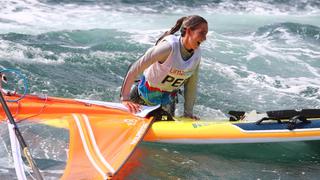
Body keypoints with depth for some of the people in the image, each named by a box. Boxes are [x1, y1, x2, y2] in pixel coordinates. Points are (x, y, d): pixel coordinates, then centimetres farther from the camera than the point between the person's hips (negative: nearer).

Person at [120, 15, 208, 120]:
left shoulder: (197, 54, -11)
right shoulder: (169, 46, -31)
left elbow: (191, 84, 1)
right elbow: (135, 69, -29)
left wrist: (188, 113, 0)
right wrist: (125, 98, -28)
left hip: (168, 99, 5)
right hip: (147, 94, -5)